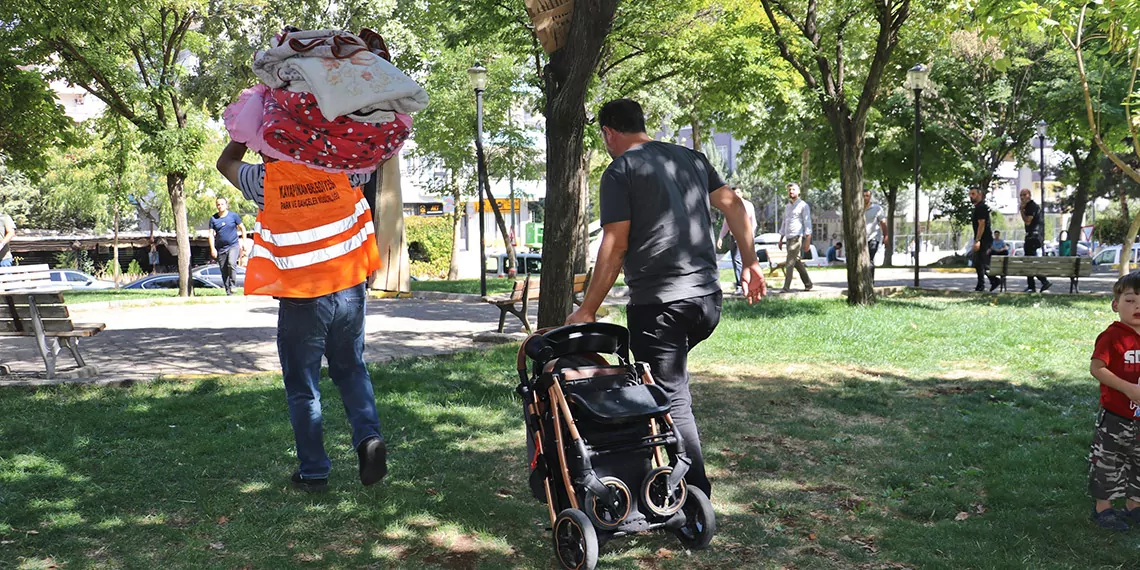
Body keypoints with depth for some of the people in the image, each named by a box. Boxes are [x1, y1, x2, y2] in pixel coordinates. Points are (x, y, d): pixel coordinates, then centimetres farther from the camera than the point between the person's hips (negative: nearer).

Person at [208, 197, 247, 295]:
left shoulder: (233, 215, 1)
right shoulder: (213, 218, 5)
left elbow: (242, 228, 9)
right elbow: (211, 234, 5)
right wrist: (212, 249, -3)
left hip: (233, 245, -3)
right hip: (220, 248, 3)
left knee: (231, 263, -28)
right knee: (224, 271, 5)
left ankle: (232, 285, -17)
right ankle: (228, 292, 13)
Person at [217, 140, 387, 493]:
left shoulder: (266, 181, -5)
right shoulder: (340, 170, -2)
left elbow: (225, 163, 15)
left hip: (301, 300, -2)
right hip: (349, 291, 2)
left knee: (303, 387, 10)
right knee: (351, 371, 20)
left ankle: (314, 472, 14)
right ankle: (368, 436, -1)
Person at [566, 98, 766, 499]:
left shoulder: (620, 170, -4)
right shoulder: (691, 158, 15)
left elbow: (615, 246, -10)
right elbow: (733, 205, 11)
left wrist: (587, 310, -6)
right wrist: (749, 263, 16)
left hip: (658, 302, -7)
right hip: (708, 299, 7)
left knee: (671, 398, -2)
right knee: (668, 384, 23)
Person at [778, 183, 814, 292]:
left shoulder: (803, 205, -2)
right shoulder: (787, 206, 19)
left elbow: (807, 223, -7)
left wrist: (808, 240, -14)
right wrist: (781, 239, 19)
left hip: (797, 237, -7)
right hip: (788, 238, 7)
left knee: (790, 262, -13)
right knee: (797, 262, 11)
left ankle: (786, 287, -15)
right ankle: (808, 283, 22)